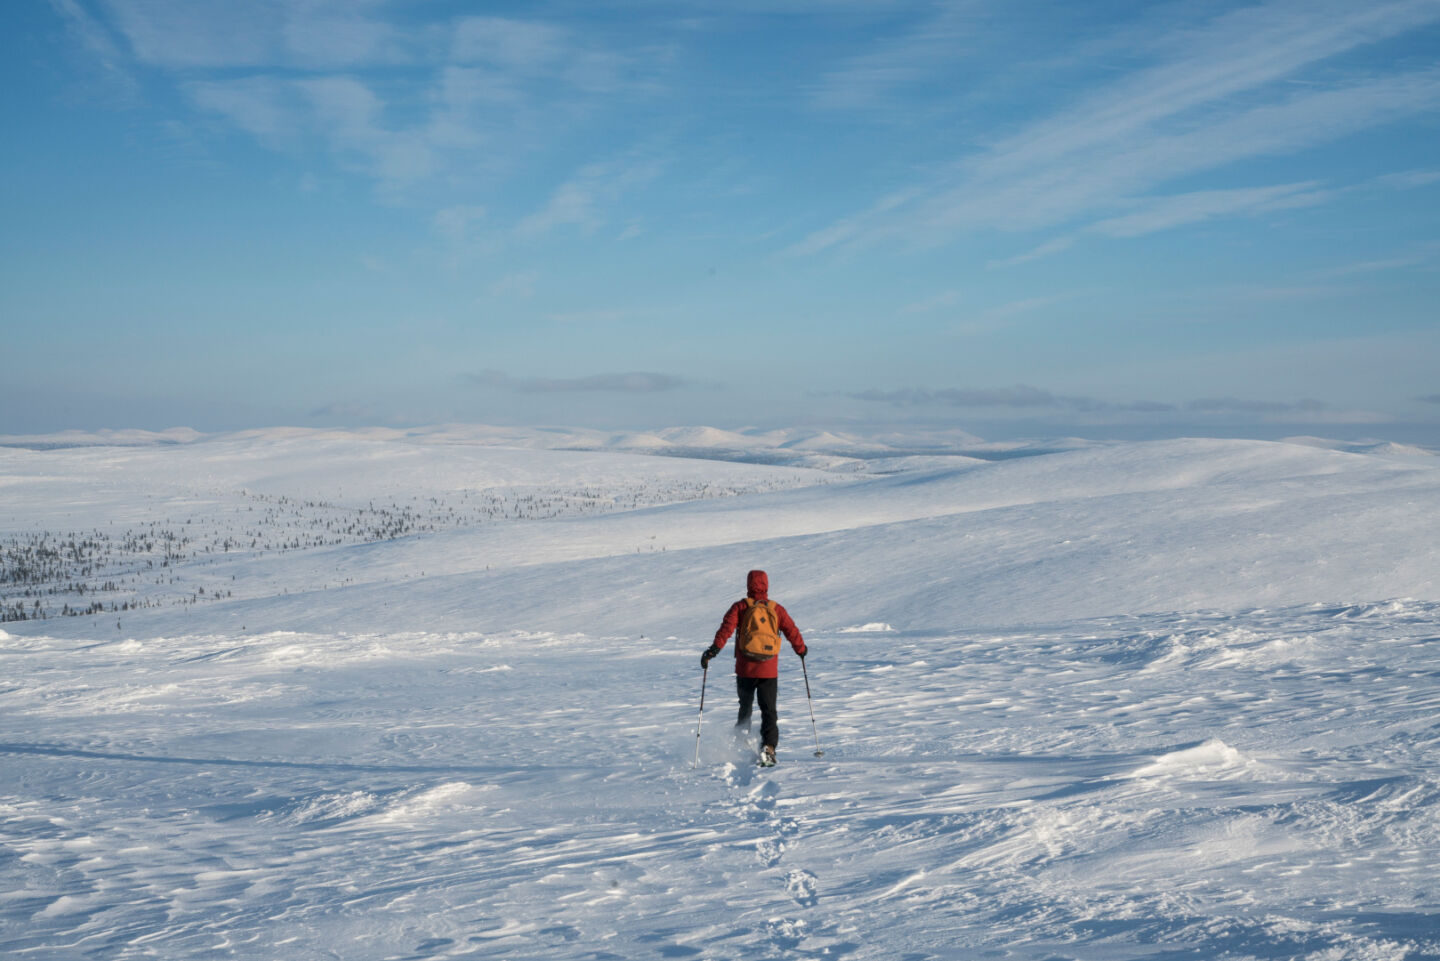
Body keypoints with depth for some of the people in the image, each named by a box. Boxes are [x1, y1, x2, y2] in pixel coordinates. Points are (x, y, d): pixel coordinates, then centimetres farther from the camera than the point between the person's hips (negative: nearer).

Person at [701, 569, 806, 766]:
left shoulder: (741, 606, 0)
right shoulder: (776, 609, 5)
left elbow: (727, 627, -14)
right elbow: (792, 632, 8)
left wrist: (714, 649, -20)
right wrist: (801, 650, 25)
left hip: (745, 669, 0)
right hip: (769, 670, 0)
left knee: (745, 708, 19)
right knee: (769, 711, 2)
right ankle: (769, 746, -17)